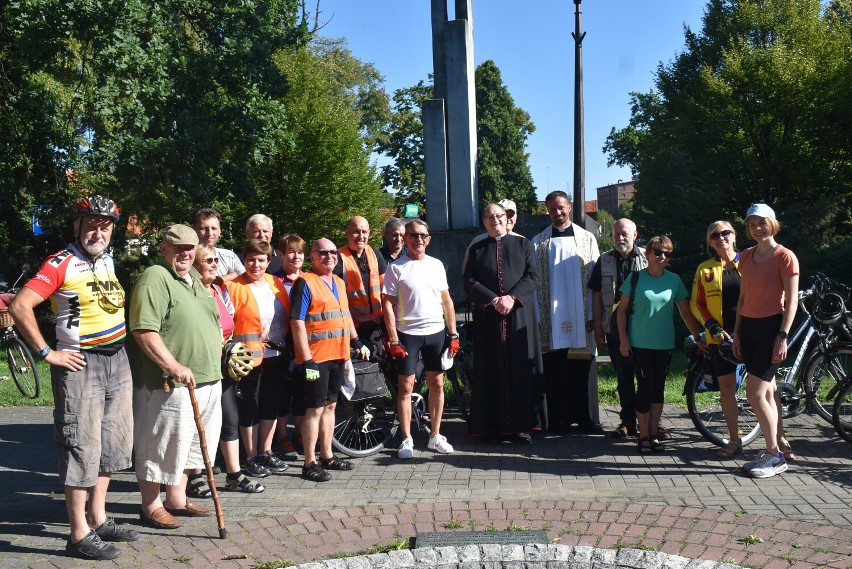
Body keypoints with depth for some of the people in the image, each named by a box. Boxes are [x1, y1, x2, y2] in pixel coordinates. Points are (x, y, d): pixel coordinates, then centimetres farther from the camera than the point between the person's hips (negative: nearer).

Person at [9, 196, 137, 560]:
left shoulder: (108, 260, 10)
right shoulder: (61, 264, -12)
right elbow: (20, 307, -20)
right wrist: (47, 353, -17)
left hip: (117, 360, 8)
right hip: (79, 364, -8)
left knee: (112, 442, 14)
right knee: (82, 446, -2)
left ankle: (97, 519, 28)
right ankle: (80, 535, 8)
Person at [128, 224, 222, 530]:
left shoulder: (194, 278, 15)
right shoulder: (154, 279, -14)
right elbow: (143, 331, -23)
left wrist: (215, 365, 22)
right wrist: (174, 366, -27)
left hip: (207, 381, 9)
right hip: (171, 384, -9)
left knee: (189, 443, 17)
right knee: (161, 445, 2)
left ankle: (176, 498, 30)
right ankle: (151, 506, 16)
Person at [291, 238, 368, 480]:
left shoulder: (339, 282, 14)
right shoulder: (305, 283, -10)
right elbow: (297, 323, -16)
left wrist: (356, 342, 18)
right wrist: (307, 360, -20)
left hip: (338, 356, 8)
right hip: (316, 358, -7)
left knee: (330, 405, 15)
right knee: (315, 408, -3)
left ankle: (327, 456, 26)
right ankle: (310, 463, 6)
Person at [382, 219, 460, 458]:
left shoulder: (436, 265, 7)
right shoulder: (396, 268, -4)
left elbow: (446, 300, 10)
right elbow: (388, 304, -5)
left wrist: (453, 334, 6)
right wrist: (393, 340, -10)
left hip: (436, 332, 3)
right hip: (408, 333, -3)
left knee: (437, 384, 8)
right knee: (405, 387, 0)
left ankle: (435, 436, 20)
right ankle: (407, 439, 11)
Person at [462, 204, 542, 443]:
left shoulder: (523, 244, 9)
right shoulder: (476, 249, 11)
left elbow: (532, 276, 0)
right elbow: (469, 282, 1)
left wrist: (512, 298, -14)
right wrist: (492, 300, -13)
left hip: (519, 314, 0)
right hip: (488, 317, 0)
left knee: (520, 368, -1)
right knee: (492, 369, 0)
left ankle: (520, 423, 5)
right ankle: (493, 424, 5)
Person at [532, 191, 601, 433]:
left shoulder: (587, 239, 6)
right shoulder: (538, 242, 6)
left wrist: (593, 314, -3)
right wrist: (536, 318, -3)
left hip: (580, 318, 0)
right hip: (551, 319, 0)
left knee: (581, 369, 3)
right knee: (553, 369, 1)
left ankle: (585, 417, 12)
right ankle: (556, 418, 10)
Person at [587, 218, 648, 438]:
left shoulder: (647, 259, 2)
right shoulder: (604, 261, 7)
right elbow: (597, 296, 8)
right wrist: (598, 328, 3)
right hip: (615, 328, 2)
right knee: (623, 376, 7)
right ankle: (627, 421, 15)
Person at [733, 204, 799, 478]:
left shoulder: (785, 256, -8)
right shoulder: (746, 257, 12)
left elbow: (791, 301, -10)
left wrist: (783, 337, -16)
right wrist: (736, 333, 13)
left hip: (771, 327, -7)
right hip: (749, 327, 7)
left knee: (754, 392, -10)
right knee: (767, 391, 11)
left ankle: (774, 455, 2)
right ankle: (777, 448, 19)